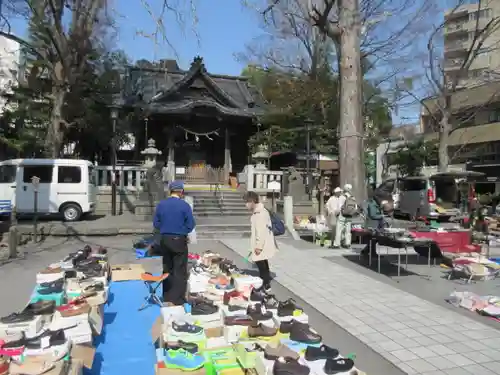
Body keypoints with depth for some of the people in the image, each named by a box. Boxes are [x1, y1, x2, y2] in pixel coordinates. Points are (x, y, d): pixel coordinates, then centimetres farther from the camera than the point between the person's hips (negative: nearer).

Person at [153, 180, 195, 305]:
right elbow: (191, 225, -9)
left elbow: (156, 224, 4)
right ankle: (178, 299, 5)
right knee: (180, 270, 4)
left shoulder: (161, 205, -1)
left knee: (167, 269, 17)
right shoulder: (184, 205, -13)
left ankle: (167, 297, 28)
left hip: (164, 240, 5)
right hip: (179, 240, -5)